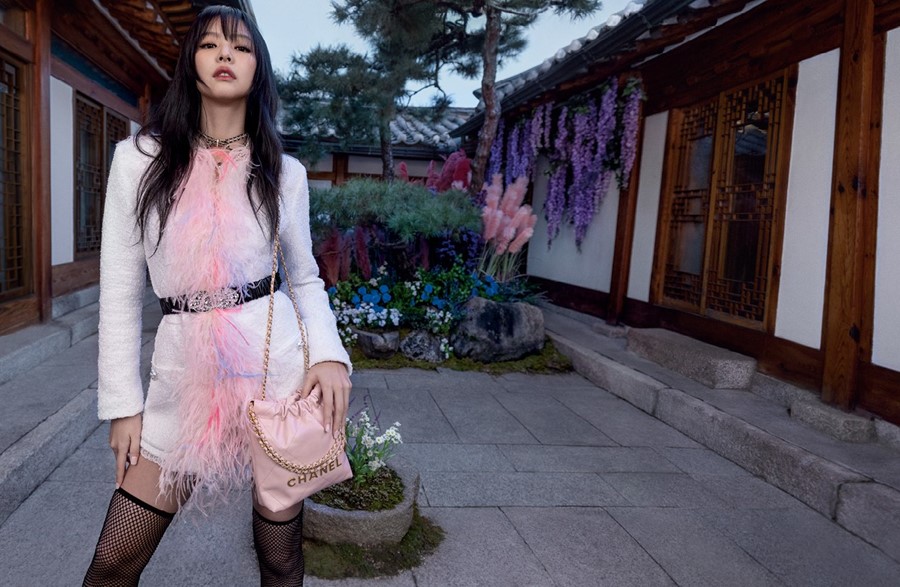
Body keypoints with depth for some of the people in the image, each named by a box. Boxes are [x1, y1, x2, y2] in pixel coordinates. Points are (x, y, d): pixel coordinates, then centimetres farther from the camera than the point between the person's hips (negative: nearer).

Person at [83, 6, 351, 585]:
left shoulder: (285, 172, 3)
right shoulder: (138, 159, 0)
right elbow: (120, 288, 2)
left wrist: (330, 354, -9)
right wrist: (122, 401, 1)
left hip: (278, 364, 0)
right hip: (183, 374, 1)